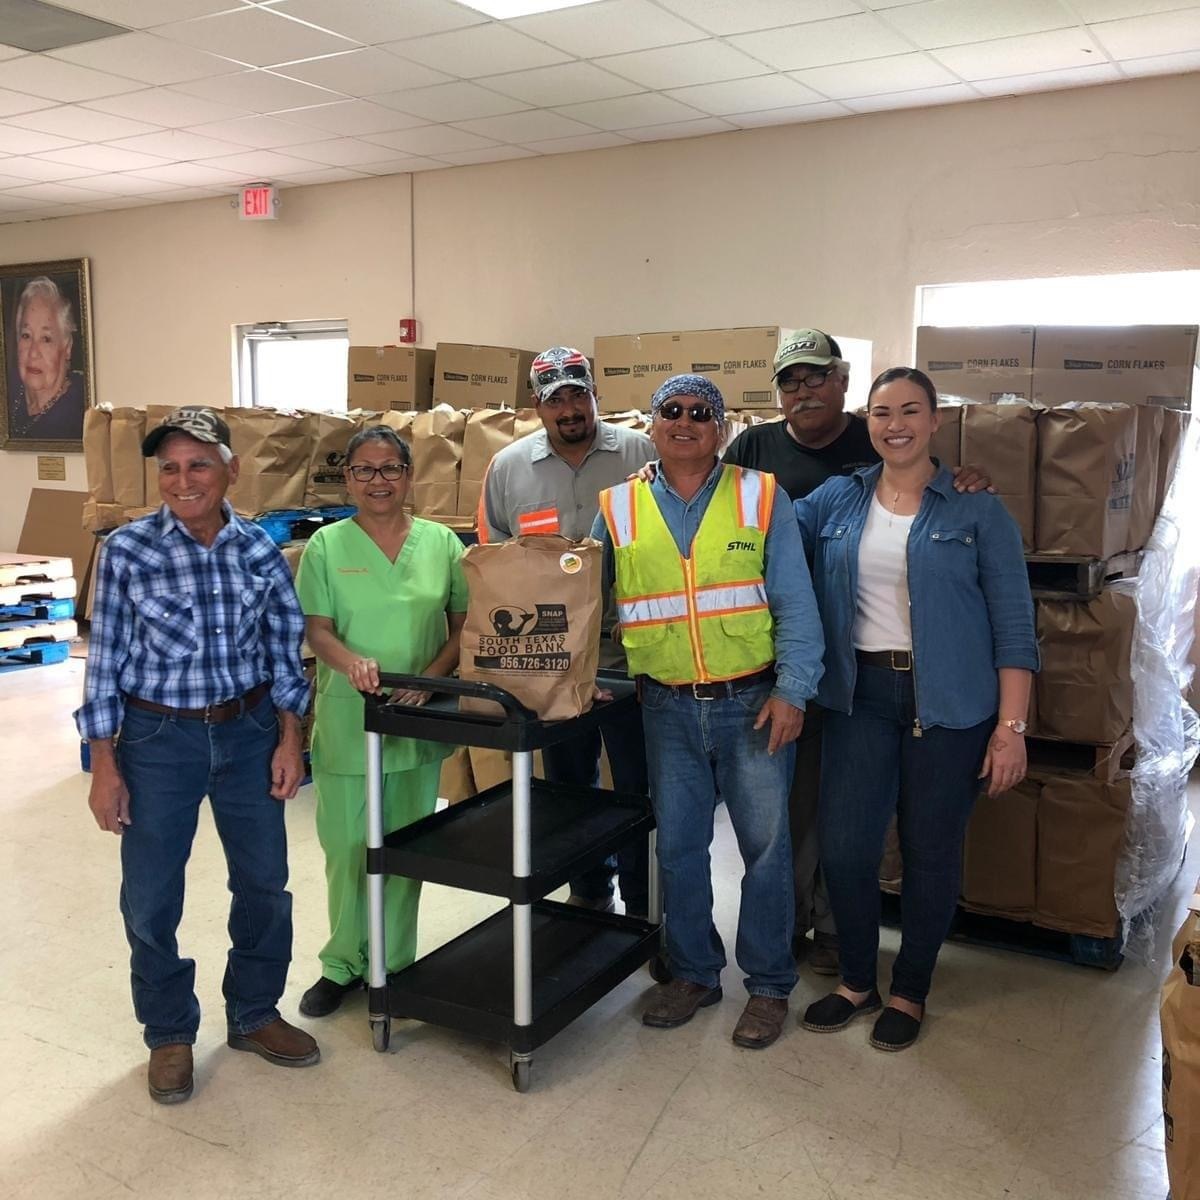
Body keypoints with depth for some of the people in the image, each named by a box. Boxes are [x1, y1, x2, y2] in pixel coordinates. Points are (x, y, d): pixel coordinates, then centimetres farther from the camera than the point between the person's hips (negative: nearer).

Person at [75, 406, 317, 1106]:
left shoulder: (260, 549, -4)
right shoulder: (128, 551, -11)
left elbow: (284, 647, 4)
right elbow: (107, 659, -6)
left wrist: (289, 737, 2)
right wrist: (104, 766, -6)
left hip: (249, 731, 3)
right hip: (158, 738, -2)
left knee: (265, 880, 13)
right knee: (151, 899, 7)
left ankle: (255, 1015, 36)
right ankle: (170, 1035, 30)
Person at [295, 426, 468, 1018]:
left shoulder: (441, 543, 2)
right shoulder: (327, 545, -1)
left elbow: (465, 624, 3)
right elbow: (316, 628, -5)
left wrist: (431, 677, -13)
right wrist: (351, 662, -26)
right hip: (346, 721, -1)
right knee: (347, 847, 6)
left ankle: (394, 965, 28)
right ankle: (343, 964, 25)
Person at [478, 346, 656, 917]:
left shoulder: (640, 454, -2)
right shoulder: (508, 467, 5)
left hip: (628, 650, -3)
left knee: (636, 782, 5)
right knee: (569, 781, 16)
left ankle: (642, 903, 20)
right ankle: (587, 890, 33)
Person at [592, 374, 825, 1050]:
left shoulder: (761, 499, -1)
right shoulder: (618, 510, 5)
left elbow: (795, 605, -4)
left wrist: (791, 692, -12)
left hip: (753, 702, -2)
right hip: (668, 708, 2)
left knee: (765, 843, 5)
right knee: (678, 846, 11)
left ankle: (769, 985, 23)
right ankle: (694, 973, 31)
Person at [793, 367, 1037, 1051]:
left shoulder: (977, 509, -3)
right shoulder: (836, 501, 5)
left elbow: (1014, 624, -4)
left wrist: (1011, 727, -9)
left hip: (949, 703, -2)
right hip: (862, 695, 3)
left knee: (931, 851, 8)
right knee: (843, 846, 2)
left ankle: (911, 992, 29)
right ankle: (857, 981, 27)